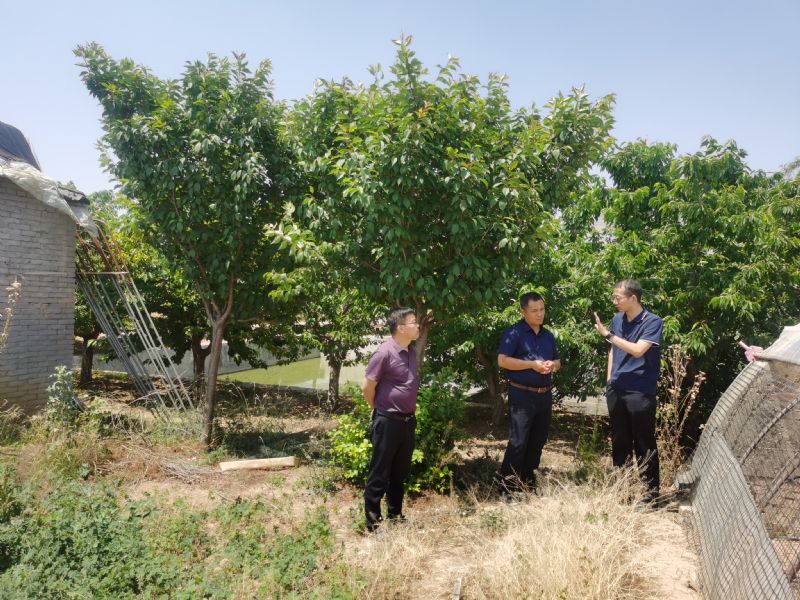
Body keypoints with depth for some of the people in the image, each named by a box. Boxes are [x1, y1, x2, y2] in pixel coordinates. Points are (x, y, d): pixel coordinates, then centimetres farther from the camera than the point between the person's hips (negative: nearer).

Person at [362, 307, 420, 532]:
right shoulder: (385, 352, -18)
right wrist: (379, 410, -1)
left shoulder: (411, 353, 6)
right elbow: (367, 386, -13)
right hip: (388, 421, -7)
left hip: (408, 420, 8)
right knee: (380, 473, 3)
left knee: (401, 471, 18)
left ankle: (395, 514, 32)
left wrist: (410, 409, 14)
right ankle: (372, 520, 15)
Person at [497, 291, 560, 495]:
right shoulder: (514, 333, -7)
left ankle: (528, 485, 25)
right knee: (517, 442, -7)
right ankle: (508, 489, 0)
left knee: (537, 441, 13)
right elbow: (503, 361, -14)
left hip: (545, 395, 7)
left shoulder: (548, 335, 16)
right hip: (522, 394, -7)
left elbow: (557, 361, 24)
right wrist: (532, 364, -17)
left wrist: (553, 365, -1)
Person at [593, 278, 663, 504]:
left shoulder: (653, 322, -10)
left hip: (640, 392, -6)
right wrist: (609, 380, 12)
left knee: (644, 443, 3)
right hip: (616, 390, 6)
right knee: (619, 442, 14)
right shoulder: (617, 319, 7)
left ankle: (651, 489, 15)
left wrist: (607, 334, -20)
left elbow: (638, 350, -22)